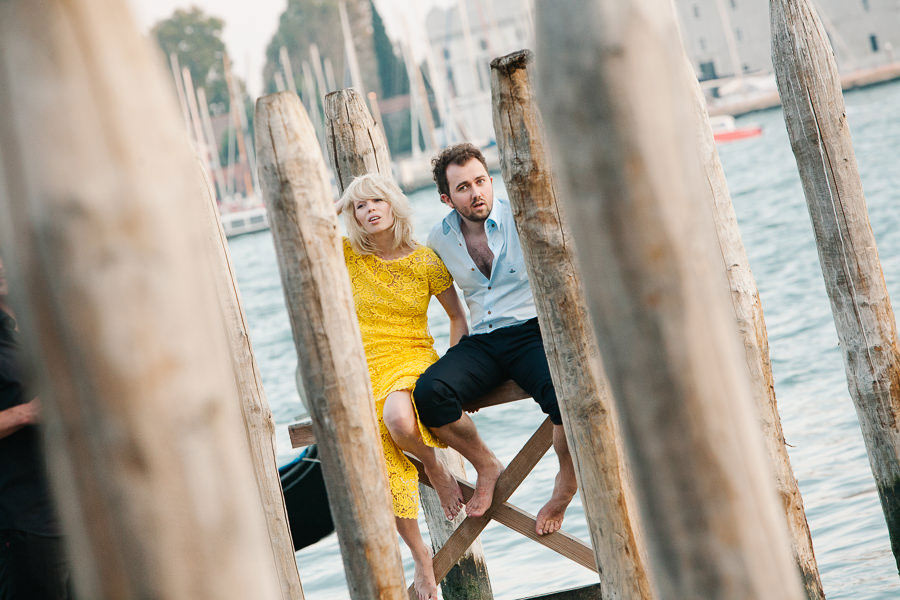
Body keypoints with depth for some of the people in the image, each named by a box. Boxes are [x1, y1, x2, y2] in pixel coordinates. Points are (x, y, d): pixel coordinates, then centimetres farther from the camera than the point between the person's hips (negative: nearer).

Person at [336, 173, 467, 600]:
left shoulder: (426, 262, 0)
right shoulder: (348, 255, 4)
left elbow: (458, 317, 8)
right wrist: (331, 209, 0)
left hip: (413, 361, -2)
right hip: (366, 369, 2)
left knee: (398, 417, -39)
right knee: (379, 468, -22)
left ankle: (434, 468, -5)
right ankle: (420, 556, -5)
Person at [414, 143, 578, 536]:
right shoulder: (440, 238, 9)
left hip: (532, 331, -3)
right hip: (481, 343, 4)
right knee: (429, 392, -27)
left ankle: (565, 487, -5)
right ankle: (487, 468, 0)